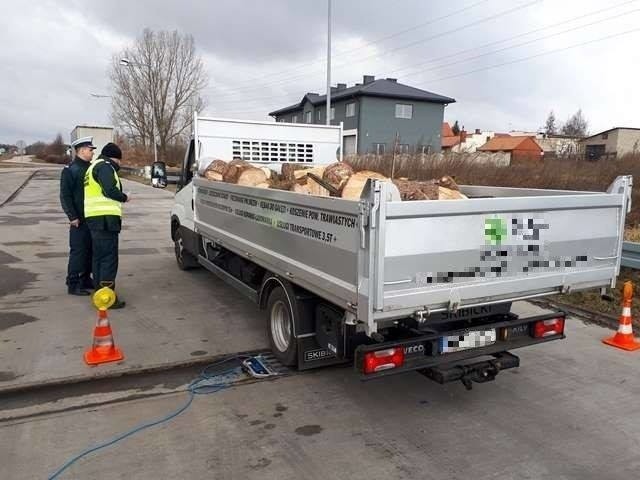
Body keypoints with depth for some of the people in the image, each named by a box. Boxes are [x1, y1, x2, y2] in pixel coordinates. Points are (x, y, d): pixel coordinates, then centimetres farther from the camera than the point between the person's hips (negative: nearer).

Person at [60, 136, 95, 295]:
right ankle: (73, 284, 3)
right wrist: (72, 217, -17)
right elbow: (65, 196, -12)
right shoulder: (70, 170, -9)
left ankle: (85, 280, 23)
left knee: (90, 251, 12)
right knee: (78, 251, -4)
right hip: (79, 220, -7)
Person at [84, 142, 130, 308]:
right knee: (109, 258, -9)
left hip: (94, 217, 11)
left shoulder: (93, 167, 26)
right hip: (105, 218, -11)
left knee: (99, 256, 16)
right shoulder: (105, 166, -7)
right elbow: (110, 190, -18)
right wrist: (124, 197, -2)